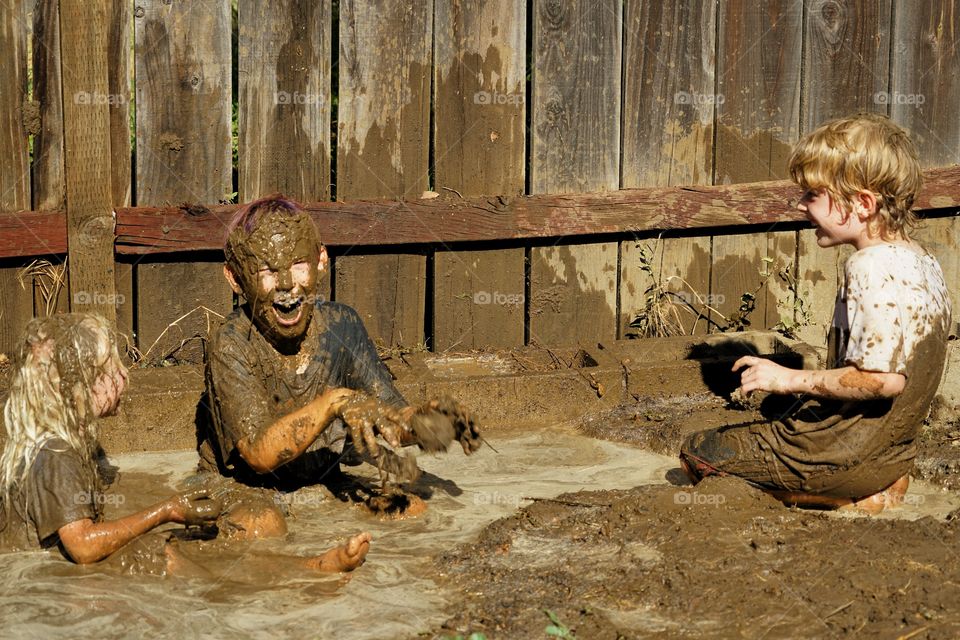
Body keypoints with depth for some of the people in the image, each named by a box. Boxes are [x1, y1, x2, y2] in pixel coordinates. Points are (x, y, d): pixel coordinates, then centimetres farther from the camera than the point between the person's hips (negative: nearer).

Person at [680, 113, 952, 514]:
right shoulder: (921, 261, 4)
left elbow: (884, 379, -32)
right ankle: (876, 483, 14)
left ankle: (851, 498, -1)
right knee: (772, 407, 35)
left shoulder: (873, 268, -25)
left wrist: (792, 379, -22)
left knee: (697, 456, -2)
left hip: (850, 454, -10)